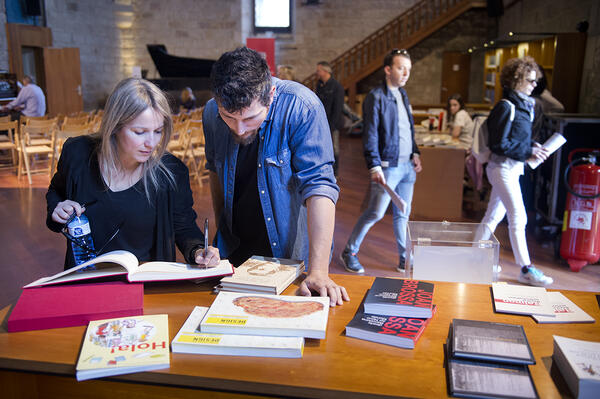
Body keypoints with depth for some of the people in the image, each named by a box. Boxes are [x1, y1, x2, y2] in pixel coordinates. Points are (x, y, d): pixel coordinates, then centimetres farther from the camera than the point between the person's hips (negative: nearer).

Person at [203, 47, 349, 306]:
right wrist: (221, 231, 14)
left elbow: (318, 187, -27)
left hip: (293, 253, -3)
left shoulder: (302, 108, -23)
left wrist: (318, 272, -33)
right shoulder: (212, 113, -8)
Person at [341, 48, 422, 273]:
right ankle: (349, 253, 11)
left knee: (403, 214, 13)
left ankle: (405, 259, 22)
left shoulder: (403, 95, 15)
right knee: (376, 212, -5)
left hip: (407, 166, 7)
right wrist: (375, 167, -19)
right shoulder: (376, 97, -9)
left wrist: (415, 154, 13)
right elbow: (370, 135, -14)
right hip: (388, 166, -7)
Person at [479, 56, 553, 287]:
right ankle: (526, 270, 2)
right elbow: (500, 144, -19)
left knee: (494, 215, 13)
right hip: (503, 168, -9)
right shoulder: (506, 107, -15)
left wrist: (533, 146, 4)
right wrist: (529, 151, -16)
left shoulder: (522, 106, 13)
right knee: (518, 218, -6)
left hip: (512, 168, 9)